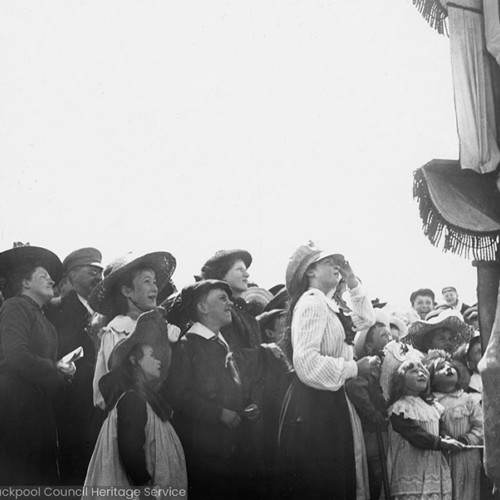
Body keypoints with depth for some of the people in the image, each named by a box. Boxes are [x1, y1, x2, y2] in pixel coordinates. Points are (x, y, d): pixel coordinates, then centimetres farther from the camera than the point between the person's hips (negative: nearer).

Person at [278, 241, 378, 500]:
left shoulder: (324, 304, 18)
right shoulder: (312, 302, -13)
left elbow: (366, 320, 29)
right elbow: (307, 362, -23)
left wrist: (352, 282, 19)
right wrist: (354, 368, -13)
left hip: (328, 403, 10)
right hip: (314, 405, -10)